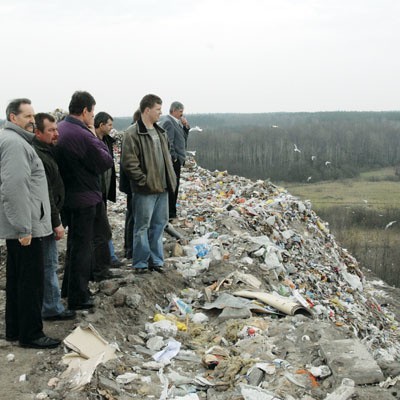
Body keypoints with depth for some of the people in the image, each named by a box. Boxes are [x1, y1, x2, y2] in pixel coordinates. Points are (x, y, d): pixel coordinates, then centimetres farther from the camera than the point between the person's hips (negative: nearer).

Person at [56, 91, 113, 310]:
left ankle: (69, 288, 35)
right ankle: (78, 297, 12)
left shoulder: (59, 130, 4)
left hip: (66, 197, 9)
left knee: (74, 242, 23)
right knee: (82, 246, 3)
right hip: (83, 199, -9)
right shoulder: (83, 136, -24)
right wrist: (95, 136, -8)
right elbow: (106, 162, -15)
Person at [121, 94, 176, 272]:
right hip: (145, 190, -8)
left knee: (159, 224, 14)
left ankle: (156, 260, 24)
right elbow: (129, 163, -17)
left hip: (162, 186, 8)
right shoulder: (133, 134, -13)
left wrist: (170, 178, 13)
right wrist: (144, 181, -17)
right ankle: (141, 263, 12)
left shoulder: (160, 132, 14)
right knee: (142, 226, 2)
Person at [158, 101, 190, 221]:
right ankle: (170, 214, -1)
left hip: (176, 160, 10)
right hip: (173, 161, -10)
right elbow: (168, 143, -20)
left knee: (173, 187, 15)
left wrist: (186, 126, 6)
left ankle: (171, 212, 24)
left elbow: (183, 137, 21)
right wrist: (174, 157, -16)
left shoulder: (175, 122, 16)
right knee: (172, 187, -5)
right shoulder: (168, 122, -15)